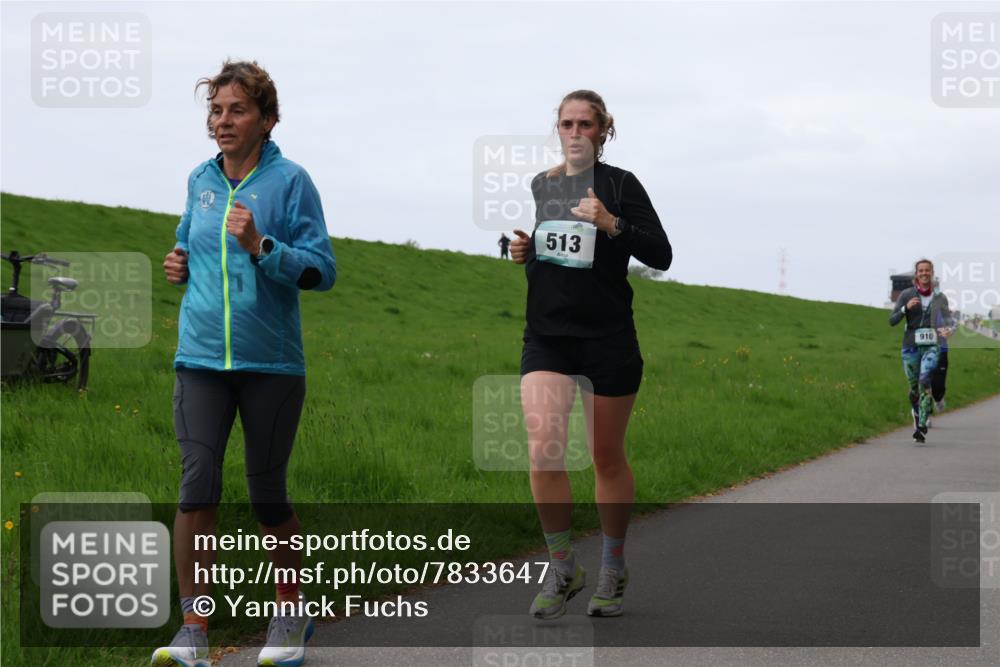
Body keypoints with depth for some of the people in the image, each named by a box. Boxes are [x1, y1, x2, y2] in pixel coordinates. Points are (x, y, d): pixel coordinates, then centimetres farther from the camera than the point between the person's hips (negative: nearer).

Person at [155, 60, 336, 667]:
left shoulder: (289, 181, -4)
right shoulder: (201, 181, 11)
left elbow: (322, 270, -10)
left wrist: (259, 246, -22)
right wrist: (180, 263, 9)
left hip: (272, 363, -3)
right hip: (202, 359, 3)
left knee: (268, 494, 6)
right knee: (197, 486, -11)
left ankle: (292, 615, 27)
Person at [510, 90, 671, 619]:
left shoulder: (619, 184, -2)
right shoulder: (539, 186, 12)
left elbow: (661, 255, -7)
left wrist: (612, 224, -21)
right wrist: (523, 252, 5)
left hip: (608, 338, -3)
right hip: (547, 336, 3)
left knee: (607, 458, 6)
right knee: (543, 446, -15)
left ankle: (613, 570, 25)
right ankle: (562, 568, 0)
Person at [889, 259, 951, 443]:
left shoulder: (940, 297, 5)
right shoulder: (906, 295, 1)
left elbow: (947, 318, 1)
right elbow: (892, 321, -1)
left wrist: (947, 329, -22)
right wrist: (906, 308, -19)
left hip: (931, 345, -1)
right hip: (911, 345, 1)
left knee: (925, 381, -22)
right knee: (914, 386, 9)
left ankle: (922, 425, -23)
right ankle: (916, 413, 39)